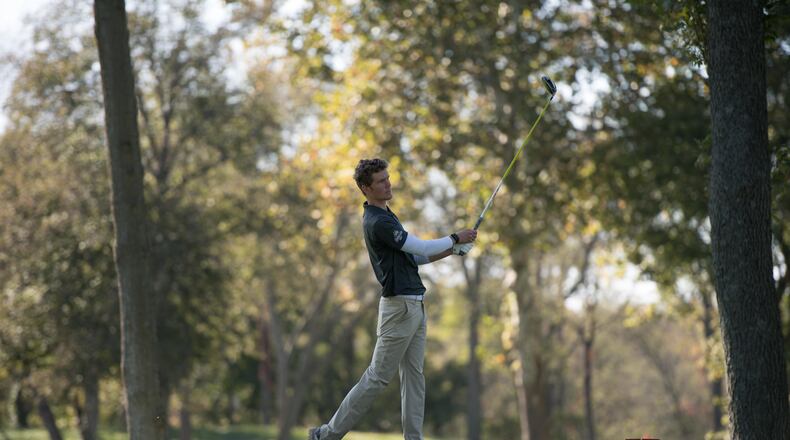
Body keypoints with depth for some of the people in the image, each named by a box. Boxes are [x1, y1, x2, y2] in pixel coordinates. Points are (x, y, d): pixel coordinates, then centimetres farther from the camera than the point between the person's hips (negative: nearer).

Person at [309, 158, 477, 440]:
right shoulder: (378, 222, -18)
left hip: (414, 305, 10)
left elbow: (410, 257, 19)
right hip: (399, 307, -10)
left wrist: (449, 251, 9)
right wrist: (456, 239, -3)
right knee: (378, 377, -7)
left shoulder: (385, 216, 16)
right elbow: (421, 248, -16)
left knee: (414, 375, 6)